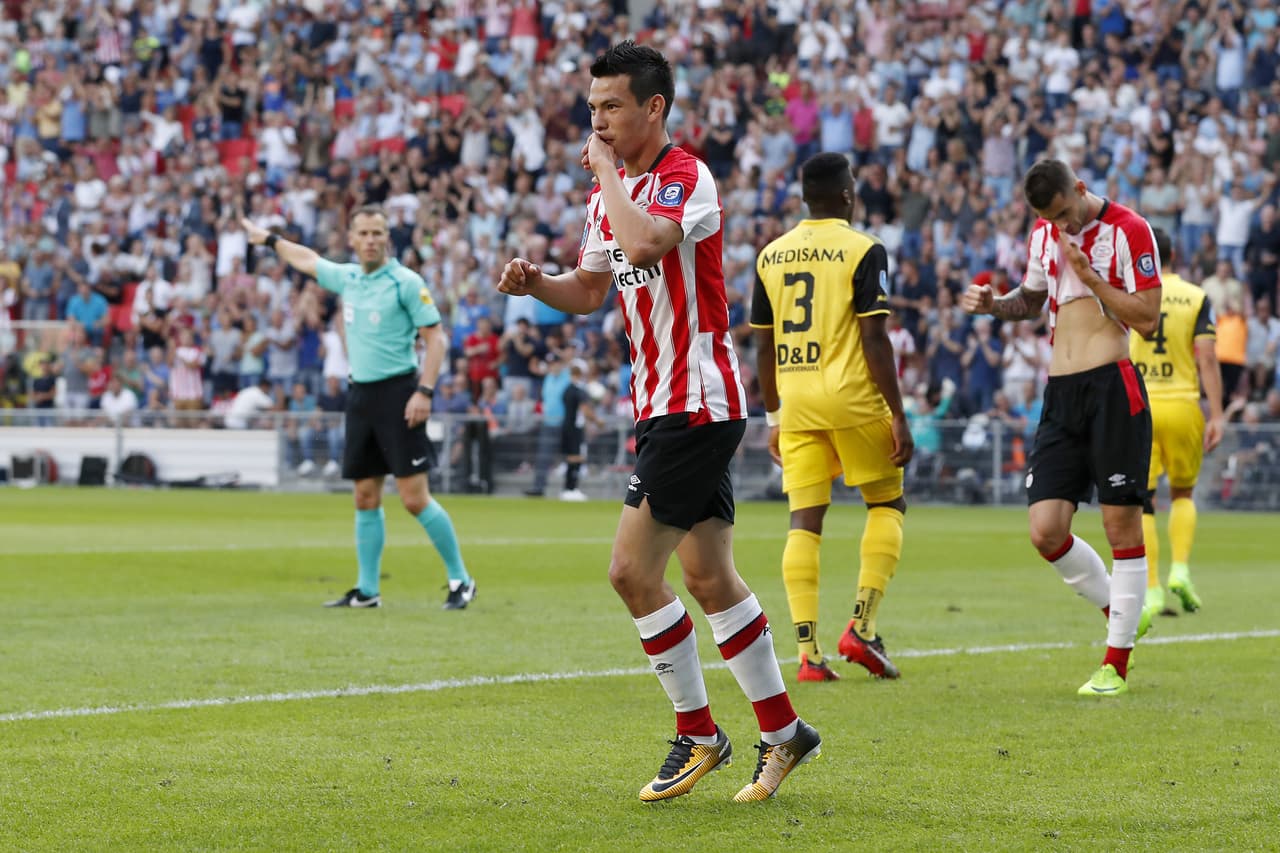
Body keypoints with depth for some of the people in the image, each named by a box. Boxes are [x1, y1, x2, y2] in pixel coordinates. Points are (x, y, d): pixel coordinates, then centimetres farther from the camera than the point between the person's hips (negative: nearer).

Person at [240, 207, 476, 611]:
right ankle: (367, 590, 14)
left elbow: (436, 338, -10)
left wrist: (425, 391, -19)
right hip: (360, 393, 7)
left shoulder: (405, 282, -8)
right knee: (366, 498, 8)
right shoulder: (347, 278, 11)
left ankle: (460, 581, -2)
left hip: (397, 391, -7)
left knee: (415, 498, -11)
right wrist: (270, 239, 42)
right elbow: (307, 260, 31)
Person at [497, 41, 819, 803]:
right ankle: (784, 733, 17)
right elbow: (592, 289, 23)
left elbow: (644, 244, -35)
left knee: (633, 569, -10)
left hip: (697, 403, -9)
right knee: (709, 575, 10)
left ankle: (698, 733, 3)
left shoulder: (687, 178, -15)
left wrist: (606, 170, -21)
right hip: (664, 404, 9)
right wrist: (536, 283, 3)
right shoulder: (613, 190, 13)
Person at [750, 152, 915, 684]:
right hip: (852, 398, -4)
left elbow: (764, 346, 12)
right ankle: (861, 627, -1)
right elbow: (875, 339, -11)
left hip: (795, 400, 4)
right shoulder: (863, 251, -6)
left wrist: (773, 416, 21)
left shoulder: (771, 256, 9)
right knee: (887, 504, 12)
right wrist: (898, 416, -7)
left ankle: (808, 653, -4)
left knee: (804, 521, 4)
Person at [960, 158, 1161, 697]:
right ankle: (1121, 613, 21)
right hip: (1060, 393, 6)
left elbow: (1147, 319, -10)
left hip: (1113, 389, -6)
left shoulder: (1128, 230, -6)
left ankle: (1116, 663, 5)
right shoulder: (1043, 233, 13)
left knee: (1121, 525, -4)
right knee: (1046, 531, -3)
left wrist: (1088, 274, -16)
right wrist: (994, 305, 8)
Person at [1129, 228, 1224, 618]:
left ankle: (1151, 590, -6)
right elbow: (1207, 358, -7)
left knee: (1142, 502, 3)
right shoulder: (1196, 298, 1)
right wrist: (1216, 415, -6)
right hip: (1182, 406, 1)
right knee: (1182, 494, 19)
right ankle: (1180, 571, 1)